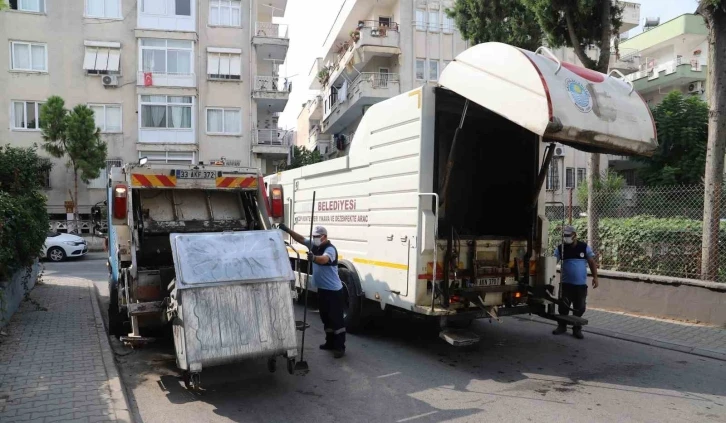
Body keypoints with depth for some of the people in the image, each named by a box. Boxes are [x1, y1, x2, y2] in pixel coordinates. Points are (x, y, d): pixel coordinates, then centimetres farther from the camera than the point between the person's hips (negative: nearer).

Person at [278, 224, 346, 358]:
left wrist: (313, 257, -61)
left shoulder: (330, 249, -20)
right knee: (326, 318, 17)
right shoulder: (314, 246, 6)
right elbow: (301, 238, 8)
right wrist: (287, 230, -3)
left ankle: (340, 347, 0)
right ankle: (330, 343, 28)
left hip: (334, 290, -9)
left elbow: (323, 259, -40)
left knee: (337, 319, -4)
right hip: (322, 289, 9)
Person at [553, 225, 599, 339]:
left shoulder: (584, 247, -1)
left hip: (581, 284, 0)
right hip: (566, 283, 0)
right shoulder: (560, 248, -1)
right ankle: (562, 326, 19)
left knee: (579, 308, 6)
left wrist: (595, 277, -2)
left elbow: (592, 262, 4)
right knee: (563, 306, 4)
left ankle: (577, 329, 18)